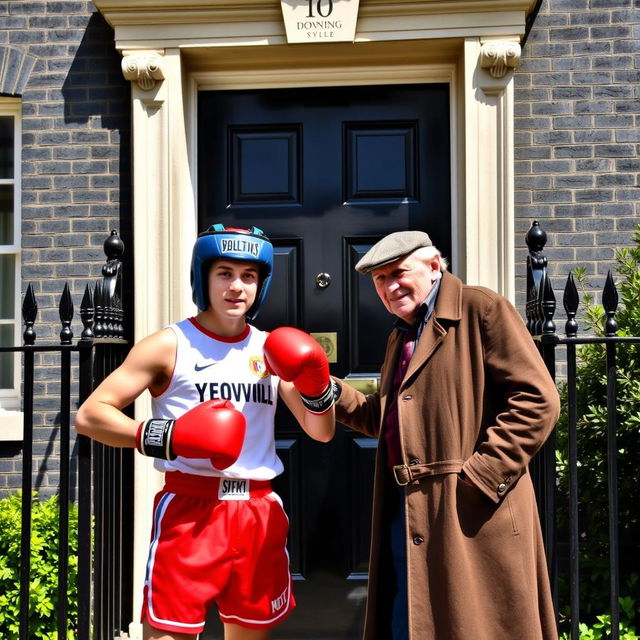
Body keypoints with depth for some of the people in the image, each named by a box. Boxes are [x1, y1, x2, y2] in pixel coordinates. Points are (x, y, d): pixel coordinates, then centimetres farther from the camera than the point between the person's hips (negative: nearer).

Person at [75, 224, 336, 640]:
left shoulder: (273, 350, 10)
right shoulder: (169, 345, -2)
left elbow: (321, 433, 12)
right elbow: (90, 415, -7)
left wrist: (317, 388, -9)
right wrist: (163, 437, -22)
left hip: (261, 512, 5)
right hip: (190, 510, -4)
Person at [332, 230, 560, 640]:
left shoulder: (482, 309, -6)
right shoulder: (401, 335, 20)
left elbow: (537, 399, -14)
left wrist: (479, 476, -18)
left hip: (471, 516, -8)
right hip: (406, 514, 8)